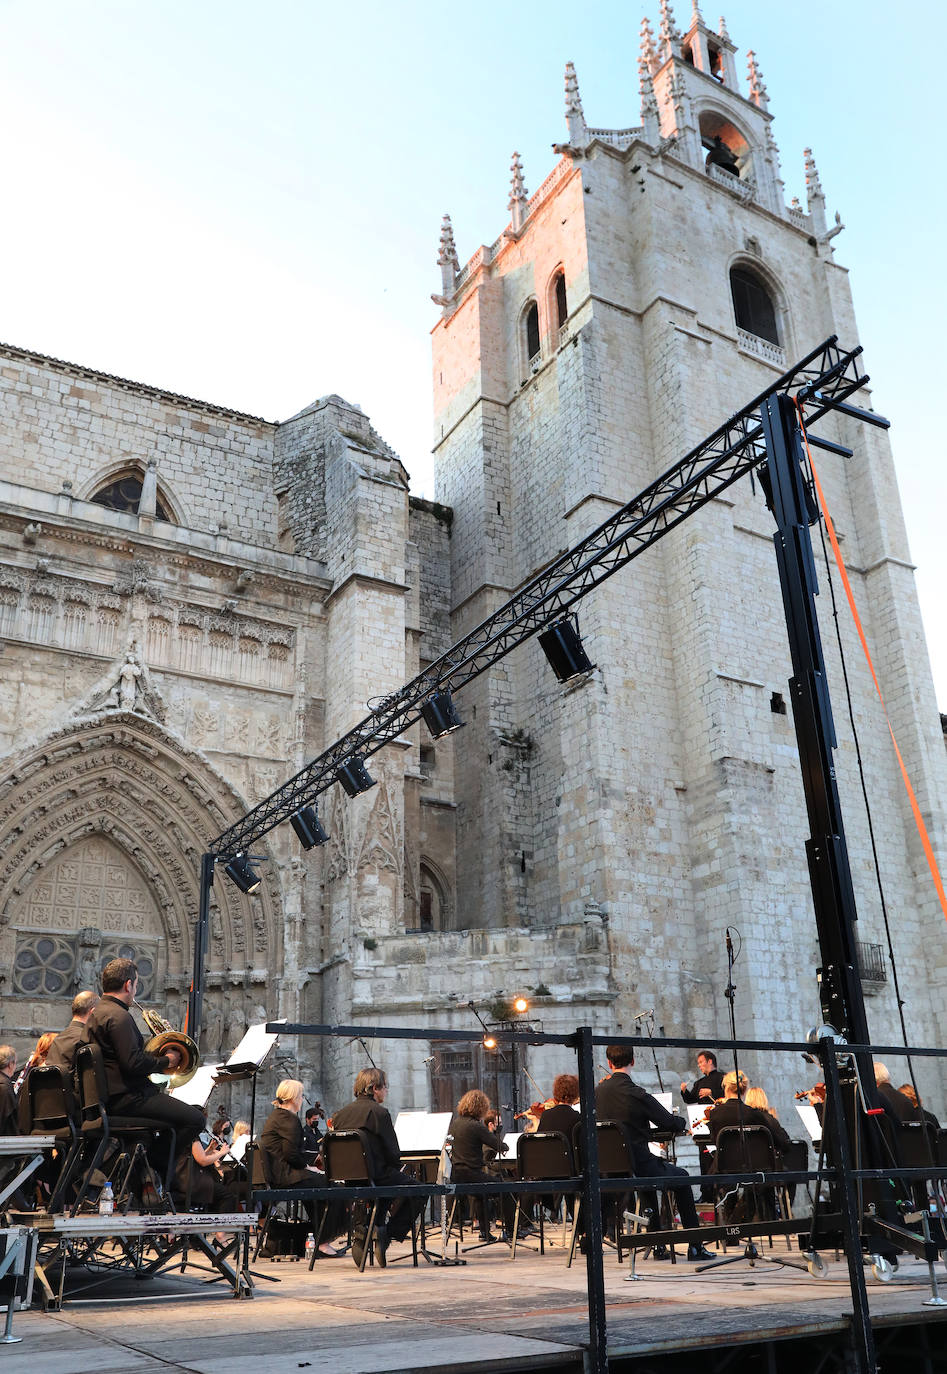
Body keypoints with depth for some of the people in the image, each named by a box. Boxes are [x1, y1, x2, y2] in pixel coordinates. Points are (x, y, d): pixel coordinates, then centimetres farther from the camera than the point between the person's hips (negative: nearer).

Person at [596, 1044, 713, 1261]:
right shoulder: (637, 1094, -18)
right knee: (682, 1177, 20)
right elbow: (672, 1124, -10)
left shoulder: (599, 1091, 0)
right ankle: (695, 1245, 19)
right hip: (637, 1165, -6)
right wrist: (683, 1122, 13)